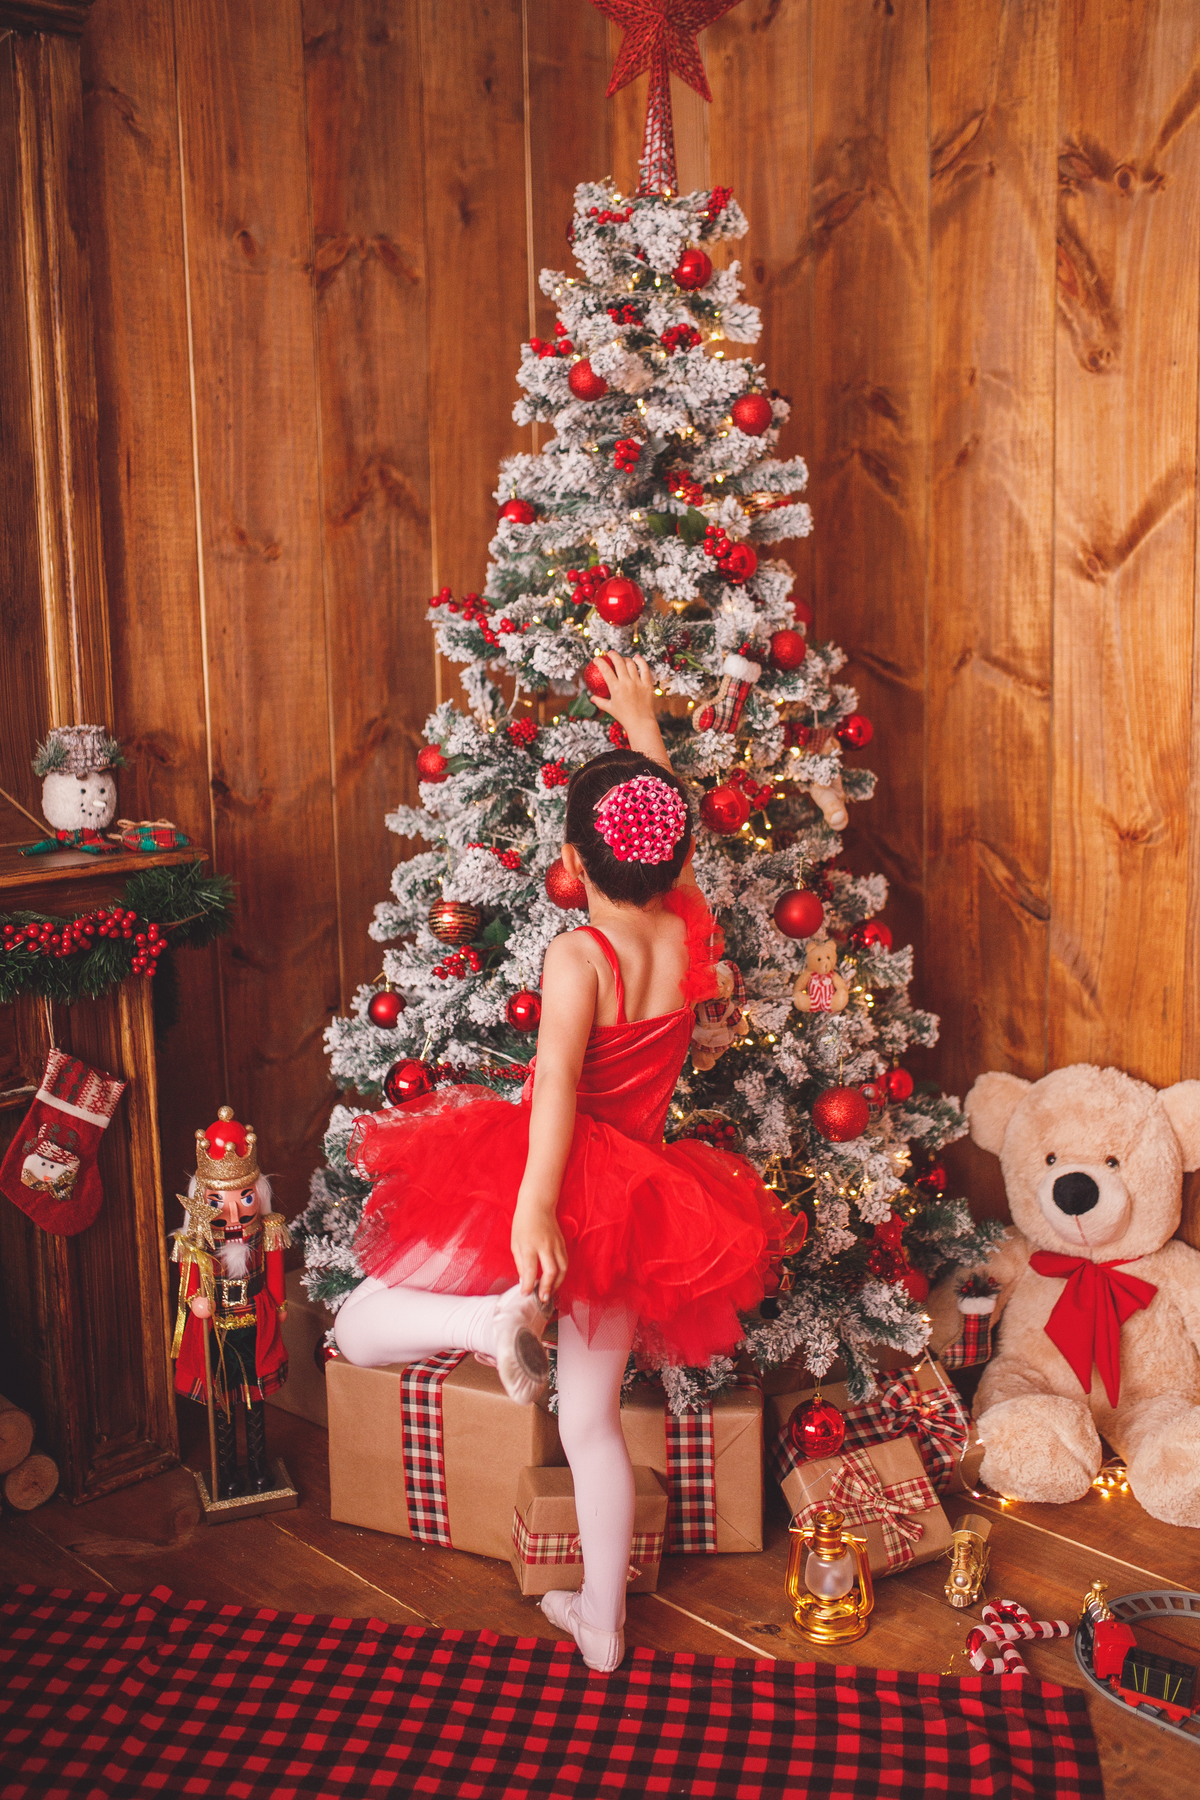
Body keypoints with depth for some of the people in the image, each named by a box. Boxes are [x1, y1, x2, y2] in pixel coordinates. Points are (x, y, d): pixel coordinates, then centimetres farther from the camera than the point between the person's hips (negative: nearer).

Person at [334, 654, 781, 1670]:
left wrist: (533, 1203, -38)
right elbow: (672, 836, 16)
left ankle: (495, 1315, -23)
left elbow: (557, 1078, -30)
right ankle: (602, 1623, 27)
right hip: (638, 1208, 6)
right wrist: (642, 727, 27)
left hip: (563, 1189, -6)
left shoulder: (579, 955, -17)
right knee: (590, 1418, 18)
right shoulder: (688, 937, -1)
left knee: (358, 1328, 5)